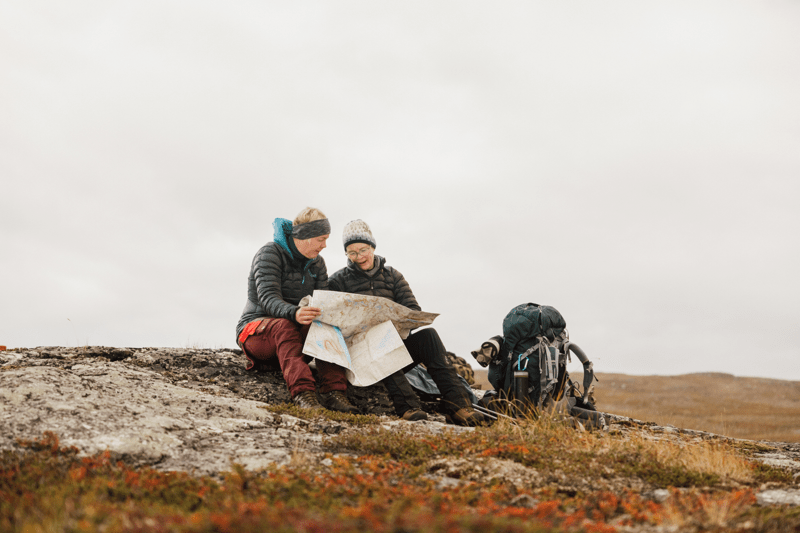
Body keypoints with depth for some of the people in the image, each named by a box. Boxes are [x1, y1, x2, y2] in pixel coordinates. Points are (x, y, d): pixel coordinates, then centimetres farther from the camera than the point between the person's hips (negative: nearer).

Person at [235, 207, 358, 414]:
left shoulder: (316, 263, 9)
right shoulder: (270, 254, -12)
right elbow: (268, 299, -26)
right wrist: (294, 313, -48)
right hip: (255, 329, -5)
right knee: (284, 326, -39)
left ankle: (334, 391, -42)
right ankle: (302, 391, -55)